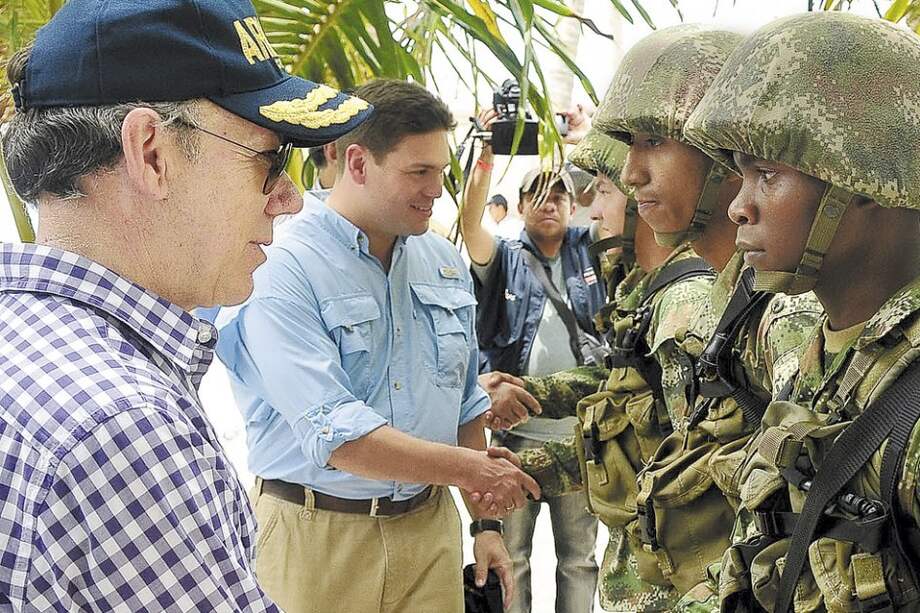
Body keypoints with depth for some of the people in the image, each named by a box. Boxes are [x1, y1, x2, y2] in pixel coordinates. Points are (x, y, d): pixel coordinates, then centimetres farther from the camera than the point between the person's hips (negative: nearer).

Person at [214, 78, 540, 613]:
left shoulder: (446, 263, 7)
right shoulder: (284, 270, -16)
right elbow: (336, 434, -24)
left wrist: (487, 521, 11)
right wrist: (474, 469, -21)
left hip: (430, 525, 6)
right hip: (319, 535, -5)